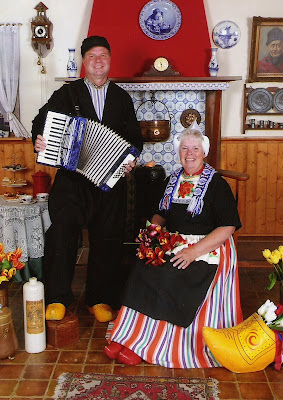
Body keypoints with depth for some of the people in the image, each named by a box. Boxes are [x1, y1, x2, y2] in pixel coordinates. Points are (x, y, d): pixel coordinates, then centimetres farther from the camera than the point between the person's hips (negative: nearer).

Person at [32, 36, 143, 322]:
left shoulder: (122, 98, 14)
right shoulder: (67, 93, 8)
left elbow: (135, 137, 14)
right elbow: (42, 120, 7)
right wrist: (39, 138, -15)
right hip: (72, 177, -2)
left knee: (107, 239, 5)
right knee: (62, 228, -20)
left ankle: (100, 300, 19)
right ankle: (57, 298, -7)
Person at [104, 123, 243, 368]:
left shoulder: (216, 184, -3)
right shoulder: (174, 180, 15)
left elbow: (228, 227, -11)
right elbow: (161, 214, 26)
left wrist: (194, 251, -21)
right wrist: (155, 227, 1)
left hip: (207, 247, -5)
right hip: (172, 244, 5)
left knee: (168, 277, -29)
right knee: (143, 269, -24)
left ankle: (141, 344, -19)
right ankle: (127, 336, -19)